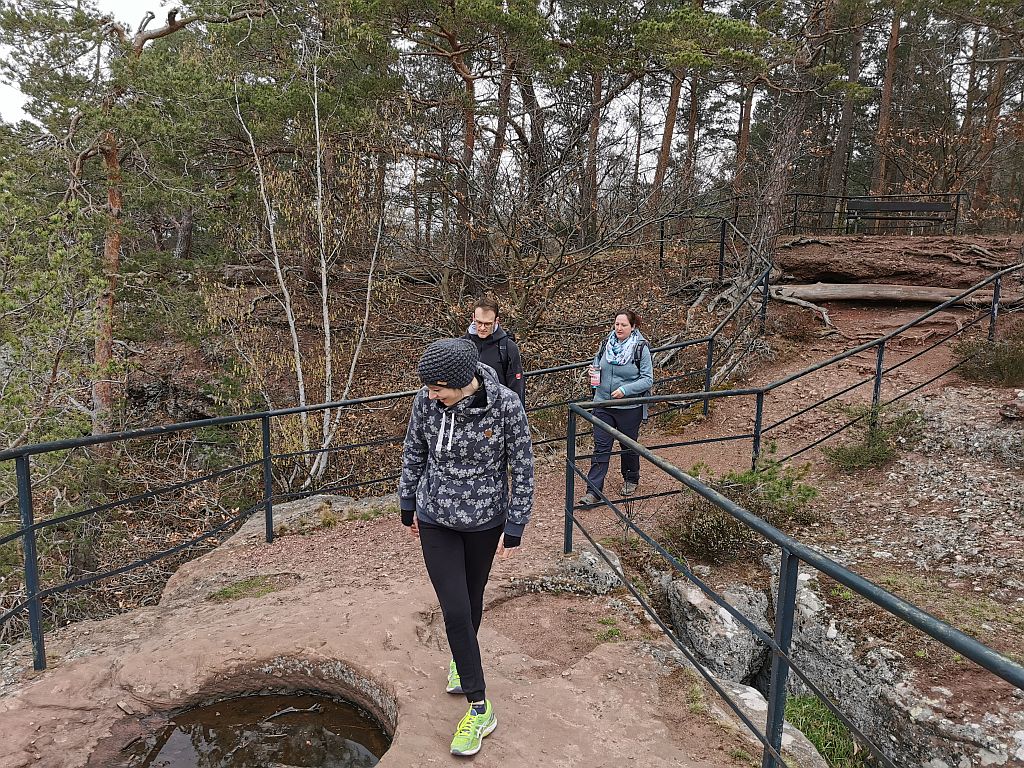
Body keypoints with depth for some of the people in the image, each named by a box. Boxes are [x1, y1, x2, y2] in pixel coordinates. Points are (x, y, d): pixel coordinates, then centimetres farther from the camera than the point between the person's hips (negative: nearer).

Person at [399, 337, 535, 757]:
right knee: (455, 611, 0)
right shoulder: (426, 400, -15)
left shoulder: (505, 405, -22)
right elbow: (413, 453, 1)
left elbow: (521, 468, -11)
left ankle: (460, 662, 46)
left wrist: (514, 528, -7)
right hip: (435, 521, 1)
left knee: (472, 600, 18)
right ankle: (479, 707, 19)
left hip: (485, 520, -1)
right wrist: (407, 506, 10)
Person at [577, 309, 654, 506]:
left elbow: (648, 379, -12)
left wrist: (625, 390, -24)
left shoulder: (641, 348, -11)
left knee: (628, 445, 15)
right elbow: (597, 364, 20)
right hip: (603, 404, 3)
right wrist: (594, 371, -4)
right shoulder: (606, 344, 3)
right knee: (601, 447, 0)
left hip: (629, 407, -3)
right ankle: (593, 492, 0)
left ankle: (631, 480, 40)